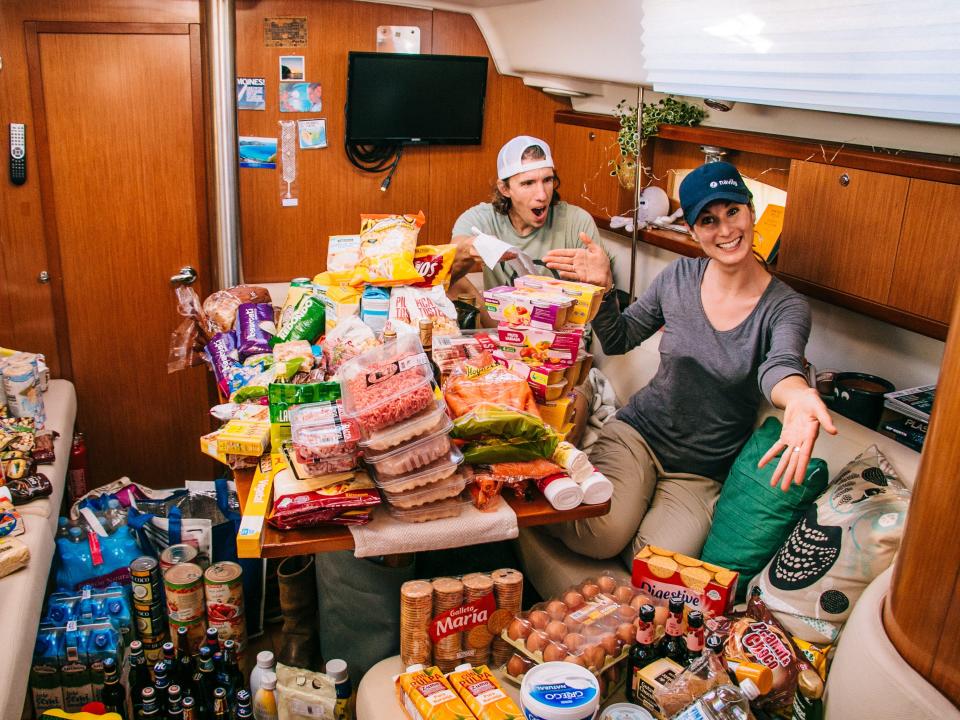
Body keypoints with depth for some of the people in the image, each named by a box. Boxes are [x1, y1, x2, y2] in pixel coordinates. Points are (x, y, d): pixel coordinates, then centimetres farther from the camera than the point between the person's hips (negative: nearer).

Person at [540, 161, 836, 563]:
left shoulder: (786, 308, -9)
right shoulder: (679, 277, -1)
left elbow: (779, 365, -32)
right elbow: (618, 341, 10)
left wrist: (796, 398, -57)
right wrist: (602, 286, -10)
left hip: (701, 474, 0)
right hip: (637, 433, 0)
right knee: (601, 536, -27)